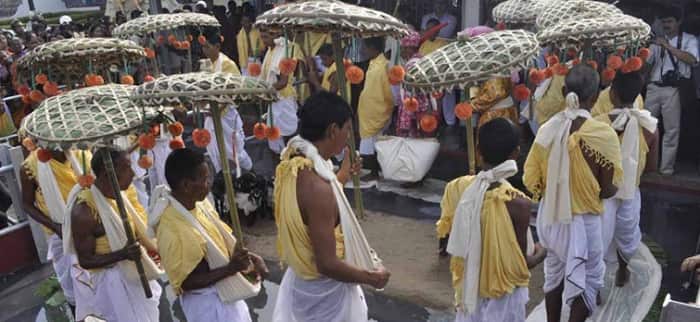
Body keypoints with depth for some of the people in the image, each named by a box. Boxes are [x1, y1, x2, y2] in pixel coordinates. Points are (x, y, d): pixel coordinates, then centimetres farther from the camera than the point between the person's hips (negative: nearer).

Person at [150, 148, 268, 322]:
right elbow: (186, 282, -23)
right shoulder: (171, 231, -30)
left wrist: (248, 257, -8)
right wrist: (231, 269, -29)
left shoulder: (200, 203, -8)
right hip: (207, 301, -7)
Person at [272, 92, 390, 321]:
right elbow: (327, 264, -30)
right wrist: (372, 277, -14)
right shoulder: (316, 186, -33)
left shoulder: (291, 163, -6)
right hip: (324, 292, -8)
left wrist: (341, 177, 24)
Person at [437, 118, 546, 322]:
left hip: (468, 287, 4)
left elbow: (451, 240, -1)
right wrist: (540, 255, 2)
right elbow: (518, 265, -18)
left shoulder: (457, 188, -13)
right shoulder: (517, 203, -27)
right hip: (503, 294, -4)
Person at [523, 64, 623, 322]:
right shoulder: (603, 134, -19)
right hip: (582, 221, -4)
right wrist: (589, 190, 8)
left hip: (549, 216, 5)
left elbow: (531, 180, -4)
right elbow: (609, 190, -13)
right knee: (585, 282, 15)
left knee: (554, 273, 24)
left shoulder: (547, 129, -9)